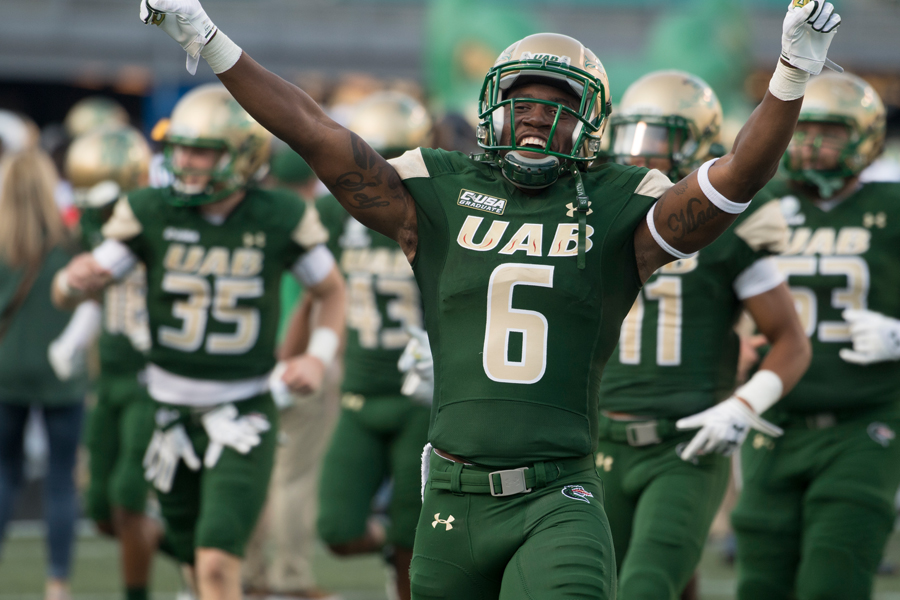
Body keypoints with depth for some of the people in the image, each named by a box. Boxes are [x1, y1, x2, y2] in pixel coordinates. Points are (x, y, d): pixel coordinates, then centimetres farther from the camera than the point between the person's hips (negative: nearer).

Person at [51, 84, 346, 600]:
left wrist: (320, 355, -8)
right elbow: (69, 294, 0)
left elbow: (333, 291, 10)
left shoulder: (280, 220, -7)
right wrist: (74, 281, -25)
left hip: (244, 416, -3)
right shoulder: (152, 213, -4)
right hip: (174, 415, 3)